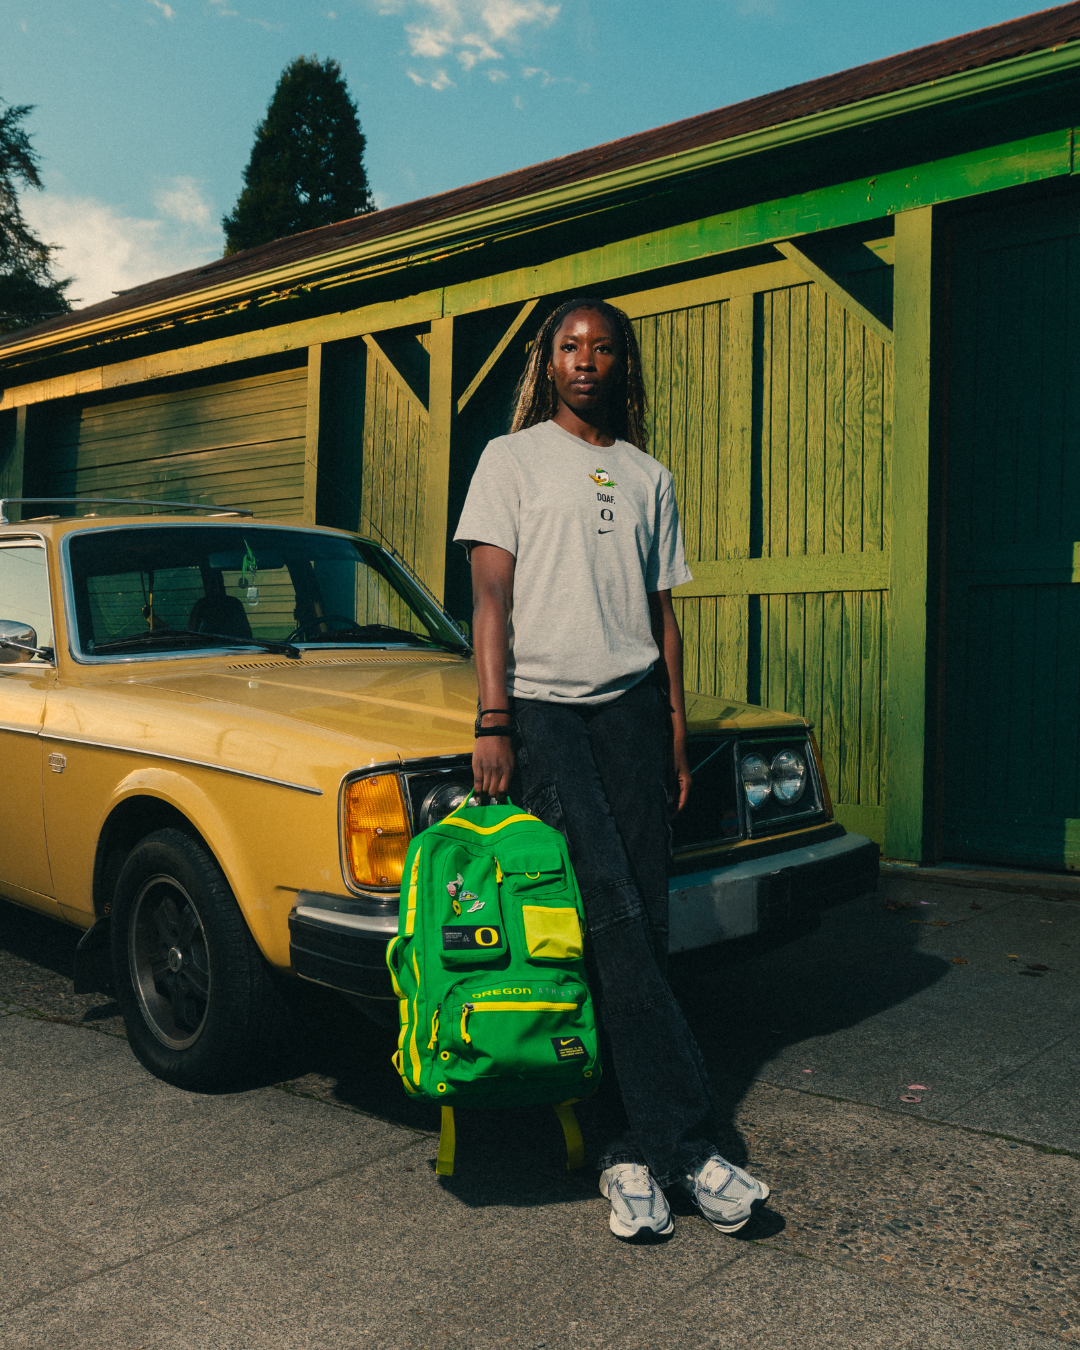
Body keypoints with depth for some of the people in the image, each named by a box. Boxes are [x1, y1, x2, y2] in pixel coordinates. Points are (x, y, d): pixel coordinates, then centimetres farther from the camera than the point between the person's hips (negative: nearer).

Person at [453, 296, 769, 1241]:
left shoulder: (650, 478, 19)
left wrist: (677, 736, 11)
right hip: (541, 705, -3)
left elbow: (662, 612, 17)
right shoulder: (511, 459, 8)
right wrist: (492, 722, -10)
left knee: (643, 924, -1)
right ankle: (686, 1140, -5)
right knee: (611, 921, -12)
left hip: (631, 703, 4)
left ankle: (630, 1151, 9)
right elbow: (490, 597, 0)